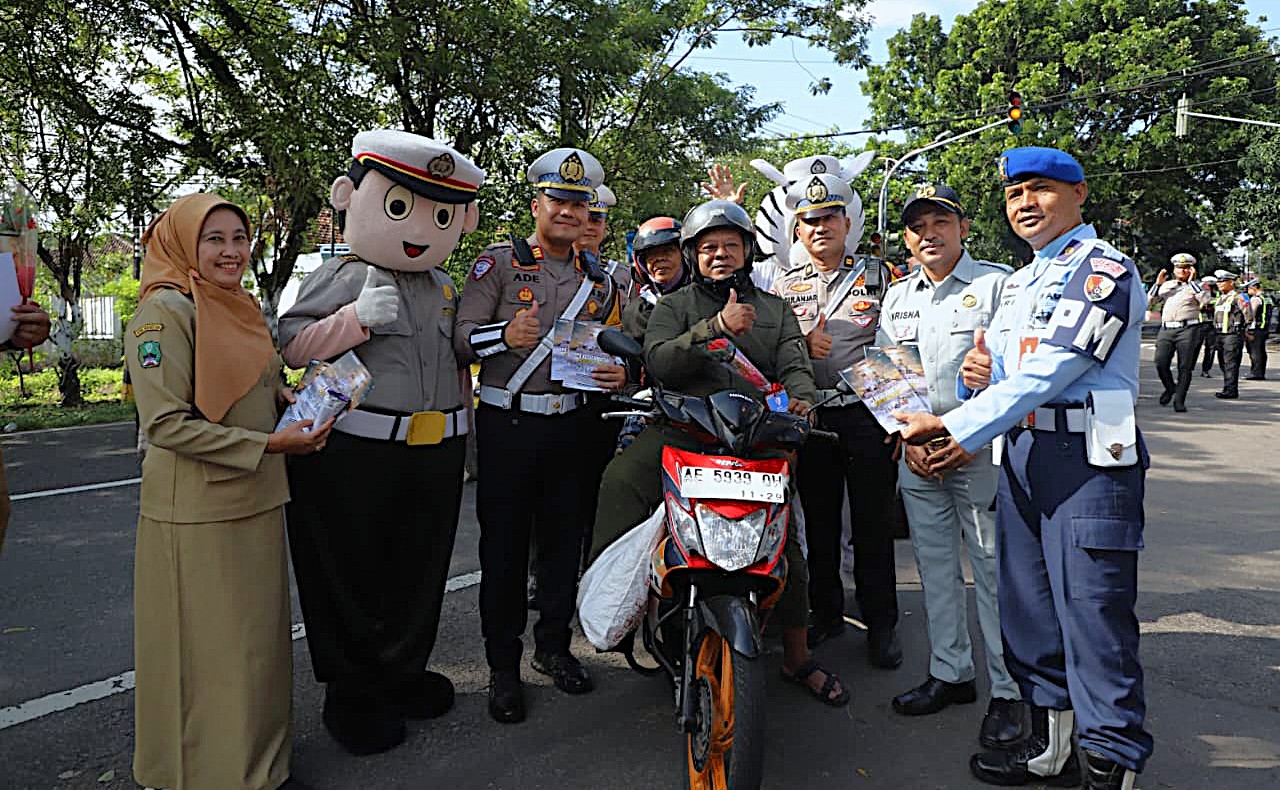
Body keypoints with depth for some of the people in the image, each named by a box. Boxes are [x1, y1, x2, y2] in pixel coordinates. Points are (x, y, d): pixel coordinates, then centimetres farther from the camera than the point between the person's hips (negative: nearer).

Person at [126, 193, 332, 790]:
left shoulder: (243, 308, 12)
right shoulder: (165, 311, -13)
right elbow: (166, 423, -19)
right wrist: (269, 444, -20)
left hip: (257, 501, 8)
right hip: (196, 512, -8)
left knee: (258, 639, 17)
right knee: (205, 648, 4)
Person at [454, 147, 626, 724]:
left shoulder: (599, 278, 14)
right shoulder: (498, 263, -1)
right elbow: (463, 337, -6)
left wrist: (620, 374, -3)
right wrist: (505, 335, -26)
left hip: (573, 423, 4)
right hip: (508, 424, -4)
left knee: (565, 541, 12)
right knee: (504, 547, 2)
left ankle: (554, 646, 30)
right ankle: (503, 665, 16)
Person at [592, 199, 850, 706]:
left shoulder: (775, 309, 22)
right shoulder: (674, 307, 14)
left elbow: (795, 366, 9)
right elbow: (658, 361, -5)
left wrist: (801, 399, -15)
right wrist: (718, 328, -17)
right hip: (682, 430, -1)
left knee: (786, 545, -1)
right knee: (622, 478, -31)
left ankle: (797, 658, 17)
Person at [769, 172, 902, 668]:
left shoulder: (878, 276, 7)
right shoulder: (784, 287, 13)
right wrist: (801, 344, -7)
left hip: (868, 413, -2)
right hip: (810, 417, 2)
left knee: (874, 523, 2)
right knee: (819, 520, 10)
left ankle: (880, 621, 14)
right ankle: (825, 609, 25)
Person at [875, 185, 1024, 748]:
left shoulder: (998, 283, -2)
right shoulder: (896, 297, 14)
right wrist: (908, 436, 0)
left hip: (980, 450, -5)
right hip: (916, 452, 5)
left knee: (993, 570, -1)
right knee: (935, 568, 12)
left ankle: (1008, 691, 11)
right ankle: (950, 674, 25)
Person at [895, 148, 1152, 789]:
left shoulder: (1104, 269, -7)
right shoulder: (1019, 282, 21)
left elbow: (1048, 372, -18)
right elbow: (997, 368, 24)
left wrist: (958, 428, -18)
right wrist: (978, 375, -1)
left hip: (1089, 455, -8)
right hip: (1021, 452, 8)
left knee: (1093, 615, -5)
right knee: (1027, 606, 13)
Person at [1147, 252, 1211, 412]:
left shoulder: (1195, 286, 10)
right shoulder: (1166, 286, 18)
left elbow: (1206, 300, -10)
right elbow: (1148, 303, 11)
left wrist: (1192, 281, -6)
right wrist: (1158, 283, 3)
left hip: (1188, 330, -2)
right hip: (1166, 330, 2)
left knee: (1185, 367, -3)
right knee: (1160, 363, -9)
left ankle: (1179, 400, 5)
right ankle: (1170, 388, 19)